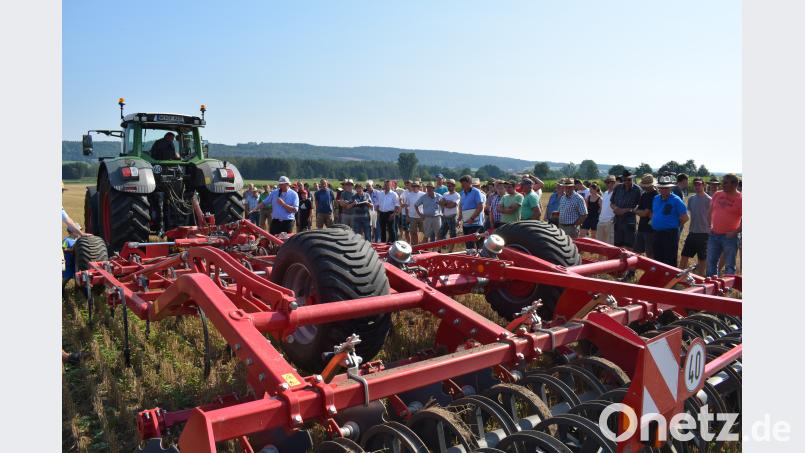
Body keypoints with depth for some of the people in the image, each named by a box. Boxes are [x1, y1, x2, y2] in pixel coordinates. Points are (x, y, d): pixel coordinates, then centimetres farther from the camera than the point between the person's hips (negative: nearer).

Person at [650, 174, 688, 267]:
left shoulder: (676, 200, -10)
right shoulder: (656, 198, 10)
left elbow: (685, 218, -12)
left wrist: (673, 225, -1)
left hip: (670, 234, -7)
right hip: (657, 234, 7)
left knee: (670, 263, -2)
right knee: (657, 260, 16)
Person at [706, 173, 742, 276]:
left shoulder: (740, 199, -9)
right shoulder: (717, 195, 5)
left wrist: (735, 232, -16)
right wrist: (710, 226, 7)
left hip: (729, 237, -5)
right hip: (714, 235, 5)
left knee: (729, 266, 3)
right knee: (711, 263, 13)